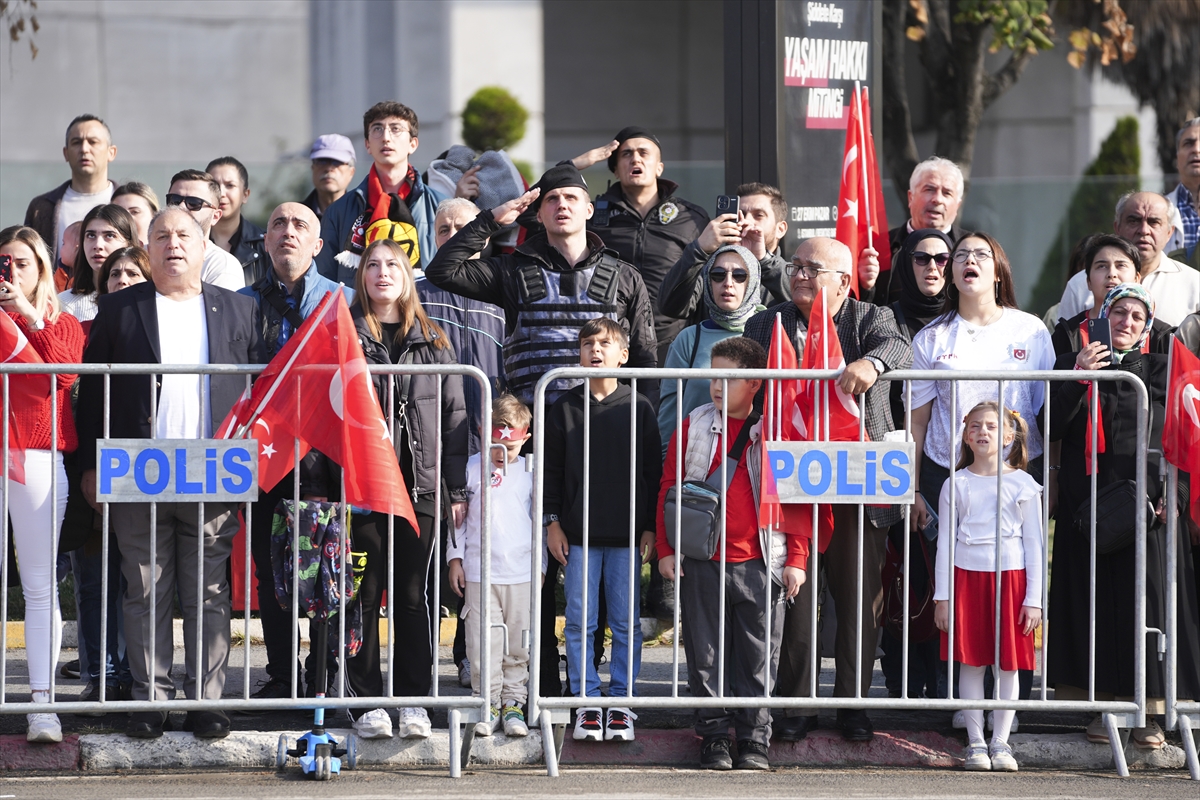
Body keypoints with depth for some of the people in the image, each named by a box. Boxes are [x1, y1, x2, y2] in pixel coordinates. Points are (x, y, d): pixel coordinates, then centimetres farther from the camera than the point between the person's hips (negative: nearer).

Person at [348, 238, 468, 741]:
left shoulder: (433, 342, 11)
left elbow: (454, 417, 10)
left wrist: (457, 490, 4)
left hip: (420, 486, 2)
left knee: (416, 596, 2)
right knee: (364, 595, -1)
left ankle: (414, 702, 8)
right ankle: (368, 701, 5)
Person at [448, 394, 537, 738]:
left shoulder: (529, 472, 5)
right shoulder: (471, 468, 3)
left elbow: (540, 519, 13)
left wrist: (541, 564, 12)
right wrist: (455, 558, 5)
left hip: (522, 574, 1)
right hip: (479, 572, -1)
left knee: (519, 645, 3)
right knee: (483, 643, -3)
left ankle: (513, 703, 13)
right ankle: (488, 704, 6)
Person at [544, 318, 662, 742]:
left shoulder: (638, 408, 3)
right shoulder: (565, 409, 6)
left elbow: (653, 471, 5)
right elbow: (552, 469, 9)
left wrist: (650, 528, 0)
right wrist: (552, 522, 1)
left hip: (627, 534, -1)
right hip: (578, 533, 1)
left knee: (626, 624, 1)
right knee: (580, 623, 1)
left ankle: (621, 703, 8)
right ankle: (587, 703, 8)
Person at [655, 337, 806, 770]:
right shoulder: (694, 427, 4)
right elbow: (668, 488, 8)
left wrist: (796, 560, -1)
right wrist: (666, 550, 2)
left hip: (759, 564, -1)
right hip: (701, 564, 1)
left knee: (757, 657, 4)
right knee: (705, 656, 5)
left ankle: (755, 741, 14)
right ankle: (713, 738, 14)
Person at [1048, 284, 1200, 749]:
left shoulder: (1158, 370, 9)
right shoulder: (1072, 364, 10)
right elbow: (1051, 428, -1)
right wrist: (1077, 379, -14)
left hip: (1146, 505, -1)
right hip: (1087, 508, 1)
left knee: (1147, 602, -3)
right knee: (1094, 603, 0)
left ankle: (1148, 714, 0)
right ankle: (1103, 707, 7)